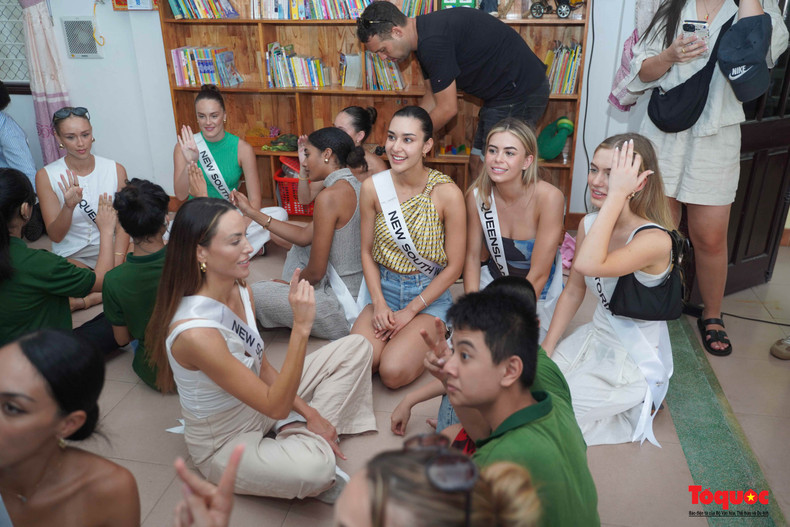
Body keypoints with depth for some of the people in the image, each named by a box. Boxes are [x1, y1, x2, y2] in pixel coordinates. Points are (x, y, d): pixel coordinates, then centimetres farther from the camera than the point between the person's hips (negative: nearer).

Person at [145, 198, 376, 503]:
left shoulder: (241, 290, -8)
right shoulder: (195, 332, -34)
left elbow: (261, 367, 4)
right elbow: (276, 407, -30)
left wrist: (310, 413, -4)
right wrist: (301, 327, -37)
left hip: (258, 404, 8)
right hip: (224, 444, -8)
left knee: (356, 347, 5)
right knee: (316, 467, -39)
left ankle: (297, 433, -3)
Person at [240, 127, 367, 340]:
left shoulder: (330, 195, -22)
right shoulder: (355, 186, 6)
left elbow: (315, 273, -18)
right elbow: (304, 236, 11)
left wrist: (291, 284, 4)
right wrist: (252, 212, 12)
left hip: (345, 308, -9)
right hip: (360, 289, 9)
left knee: (254, 294, 2)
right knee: (299, 248, 27)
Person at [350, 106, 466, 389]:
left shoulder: (447, 193, -17)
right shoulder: (372, 187, -7)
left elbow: (454, 266, -10)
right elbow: (367, 251, 4)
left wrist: (410, 311, -11)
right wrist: (378, 303, -9)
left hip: (429, 294, -3)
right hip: (385, 288, 3)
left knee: (393, 372, -22)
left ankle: (430, 338, 9)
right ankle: (393, 333, 12)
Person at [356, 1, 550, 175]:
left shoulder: (433, 41, -26)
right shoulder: (424, 35, 6)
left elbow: (447, 109, -20)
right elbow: (434, 94, 15)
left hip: (520, 92, -10)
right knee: (477, 163, 13)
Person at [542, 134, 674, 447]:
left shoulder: (655, 240, -26)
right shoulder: (589, 224, -4)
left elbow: (588, 265, -44)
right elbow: (573, 291, 5)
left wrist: (617, 194, -39)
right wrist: (546, 349, 2)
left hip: (636, 361, -7)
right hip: (595, 337, 7)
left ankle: (638, 404, 8)